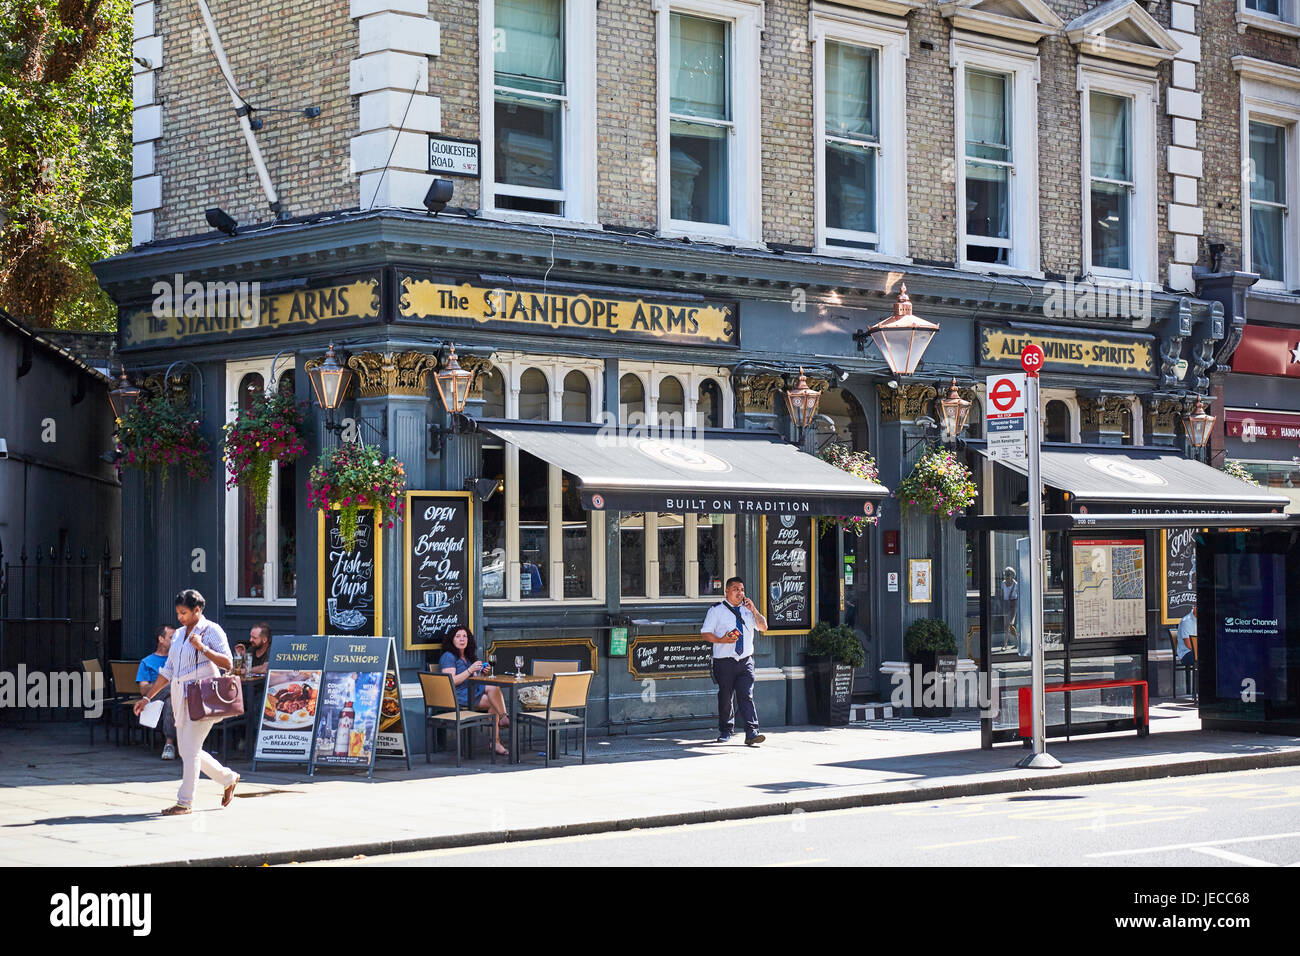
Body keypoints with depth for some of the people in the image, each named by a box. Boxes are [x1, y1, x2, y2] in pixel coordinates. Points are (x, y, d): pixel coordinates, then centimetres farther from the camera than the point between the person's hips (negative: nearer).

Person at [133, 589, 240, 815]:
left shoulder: (211, 630, -5)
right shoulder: (179, 635, 16)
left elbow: (227, 663, -14)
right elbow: (168, 671, 19)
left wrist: (203, 648, -25)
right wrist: (147, 697, 15)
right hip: (181, 697, 8)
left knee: (190, 749, -10)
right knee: (187, 751, 10)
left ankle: (185, 802, -4)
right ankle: (228, 778, 27)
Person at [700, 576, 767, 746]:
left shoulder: (748, 610, 14)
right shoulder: (717, 610, 4)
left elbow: (763, 627, 8)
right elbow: (705, 633, 0)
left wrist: (754, 610, -5)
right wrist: (721, 640, -16)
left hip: (746, 661, 2)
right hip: (724, 661, -2)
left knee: (746, 696, -9)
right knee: (725, 697, 4)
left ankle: (752, 733, -16)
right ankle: (725, 731, 22)